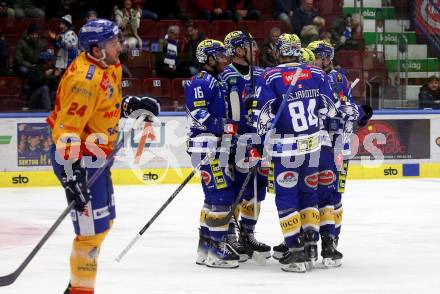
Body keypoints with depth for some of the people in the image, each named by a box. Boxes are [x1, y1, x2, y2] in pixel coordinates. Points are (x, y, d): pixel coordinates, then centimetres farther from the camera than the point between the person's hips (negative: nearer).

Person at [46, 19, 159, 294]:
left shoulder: (110, 65, 4)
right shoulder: (85, 78, -26)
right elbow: (67, 130, -29)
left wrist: (131, 104, 5)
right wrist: (72, 176, -32)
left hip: (96, 155, 11)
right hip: (77, 159, -11)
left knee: (104, 221, 20)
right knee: (92, 227, -9)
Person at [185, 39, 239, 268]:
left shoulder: (216, 82, 21)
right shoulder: (200, 82, -11)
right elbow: (198, 114, -22)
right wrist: (225, 127, -24)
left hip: (216, 147, 11)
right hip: (205, 146, -11)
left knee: (214, 196, 13)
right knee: (222, 195, -14)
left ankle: (205, 248, 20)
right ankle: (216, 249, -12)